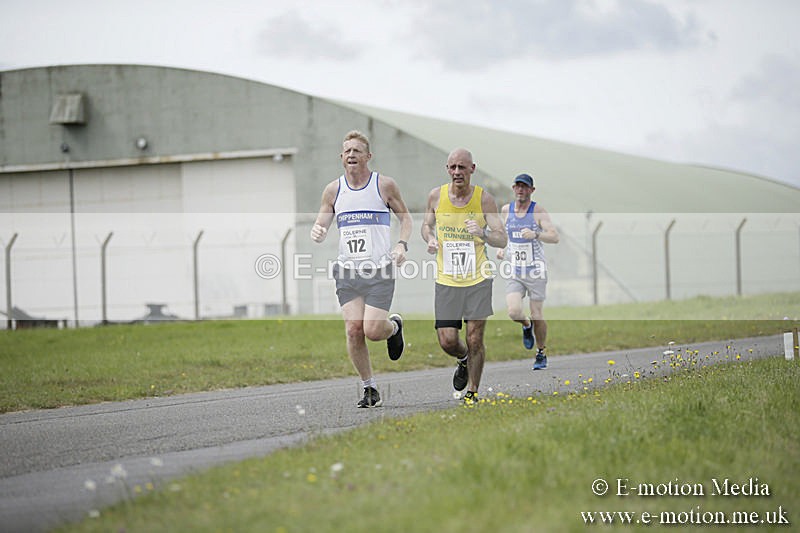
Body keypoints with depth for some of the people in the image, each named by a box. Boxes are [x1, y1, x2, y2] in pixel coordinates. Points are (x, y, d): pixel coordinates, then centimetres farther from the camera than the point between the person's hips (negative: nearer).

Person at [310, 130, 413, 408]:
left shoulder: (384, 185, 0)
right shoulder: (333, 190, 7)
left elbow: (405, 218, 11)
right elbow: (321, 226, 12)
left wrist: (402, 244, -8)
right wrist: (317, 232, -13)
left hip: (380, 270, -3)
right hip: (347, 270, 3)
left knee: (373, 330, -12)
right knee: (353, 330, -9)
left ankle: (394, 326, 26)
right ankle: (370, 389, 6)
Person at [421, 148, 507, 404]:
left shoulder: (484, 198, -5)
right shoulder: (436, 196, 0)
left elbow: (502, 239, -3)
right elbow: (426, 225, 18)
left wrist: (483, 233, -24)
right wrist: (430, 239, -5)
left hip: (478, 279, -1)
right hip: (446, 280, 2)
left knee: (475, 340, -2)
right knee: (447, 341, -5)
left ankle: (472, 392, 14)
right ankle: (463, 360, 31)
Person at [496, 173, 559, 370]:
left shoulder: (538, 211, -7)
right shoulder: (505, 210, 5)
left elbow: (555, 237, -13)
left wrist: (535, 235, -29)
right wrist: (501, 248, 5)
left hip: (535, 271, -2)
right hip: (514, 273, 3)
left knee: (537, 315, 0)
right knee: (514, 312, -16)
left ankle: (541, 354, 22)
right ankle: (526, 327, 20)